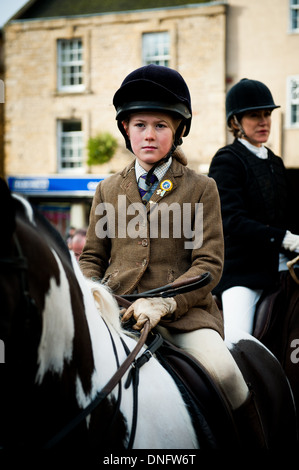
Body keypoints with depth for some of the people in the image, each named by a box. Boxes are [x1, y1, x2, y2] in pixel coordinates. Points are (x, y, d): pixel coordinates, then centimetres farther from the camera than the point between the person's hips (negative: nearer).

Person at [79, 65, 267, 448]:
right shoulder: (108, 190, 16)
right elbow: (93, 257, 19)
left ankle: (255, 442, -4)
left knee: (221, 369, -28)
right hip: (118, 308, 3)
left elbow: (209, 264, -2)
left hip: (183, 311, -2)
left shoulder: (201, 189, 6)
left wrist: (164, 303, -18)